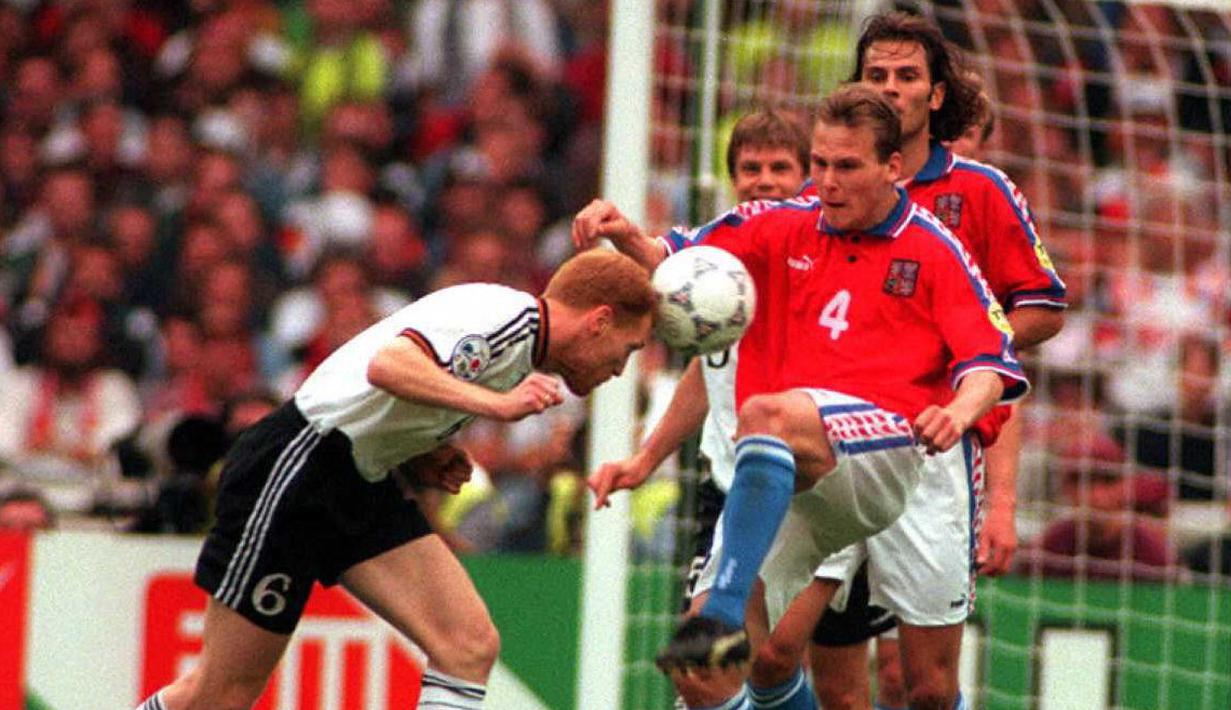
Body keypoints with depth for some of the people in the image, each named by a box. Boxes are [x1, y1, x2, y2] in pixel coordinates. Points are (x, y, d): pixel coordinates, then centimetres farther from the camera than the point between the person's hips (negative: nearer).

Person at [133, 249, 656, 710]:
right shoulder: (504, 316, -17)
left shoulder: (523, 352, 13)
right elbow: (388, 365, -34)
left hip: (364, 486, 10)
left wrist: (422, 463, 3)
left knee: (470, 645, -8)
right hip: (295, 466, -10)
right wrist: (498, 404, -39)